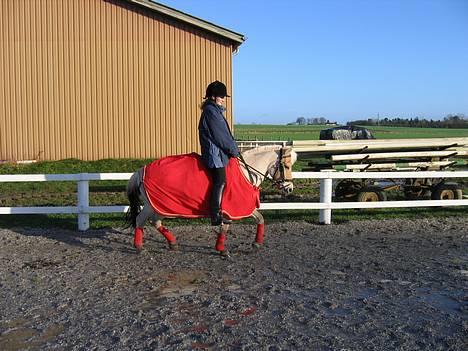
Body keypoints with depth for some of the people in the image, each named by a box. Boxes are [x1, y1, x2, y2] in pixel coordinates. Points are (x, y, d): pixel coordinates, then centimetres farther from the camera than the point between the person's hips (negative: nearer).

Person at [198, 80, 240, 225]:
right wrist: (234, 150, -7)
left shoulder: (215, 110, 20)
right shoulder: (210, 110, -11)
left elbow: (223, 133, 21)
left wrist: (232, 148, 12)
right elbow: (220, 136, -14)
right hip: (215, 153, -10)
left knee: (219, 183, 10)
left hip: (217, 153, 10)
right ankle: (216, 217, -10)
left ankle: (217, 215, 14)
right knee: (220, 183, -12)